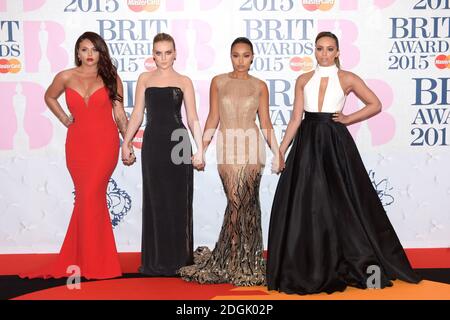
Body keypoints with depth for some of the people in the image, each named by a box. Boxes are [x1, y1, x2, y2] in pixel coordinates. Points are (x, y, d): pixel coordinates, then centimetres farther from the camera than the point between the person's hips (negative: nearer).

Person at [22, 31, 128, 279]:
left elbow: (119, 113, 6)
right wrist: (63, 118, 13)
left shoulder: (111, 77, 4)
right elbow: (49, 97, 26)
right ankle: (95, 260, 15)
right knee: (90, 198, 3)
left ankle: (88, 260, 2)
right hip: (78, 144, 2)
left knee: (89, 198, -9)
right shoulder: (66, 77, 7)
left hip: (105, 143, -2)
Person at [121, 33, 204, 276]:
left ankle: (178, 259, 14)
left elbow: (193, 118, 4)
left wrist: (200, 149, -5)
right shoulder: (145, 79, 10)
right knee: (155, 201, 4)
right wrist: (126, 143, 2)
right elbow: (137, 114, 10)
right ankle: (156, 260, 14)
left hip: (177, 142, -1)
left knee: (178, 201, 2)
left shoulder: (184, 81, 6)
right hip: (153, 143, 1)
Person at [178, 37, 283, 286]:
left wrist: (277, 152, 1)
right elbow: (213, 118, 8)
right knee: (237, 202, -4)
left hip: (252, 147, 0)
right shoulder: (218, 82, 8)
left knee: (246, 202, -3)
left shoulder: (259, 86, 7)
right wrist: (201, 149, 4)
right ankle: (242, 264, 13)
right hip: (227, 148, 0)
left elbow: (265, 122, 7)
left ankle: (233, 262, 13)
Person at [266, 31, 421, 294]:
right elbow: (296, 119, 6)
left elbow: (376, 105, 8)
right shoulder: (304, 80, 8)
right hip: (307, 144, 3)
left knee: (340, 204, 1)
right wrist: (281, 150, 0)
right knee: (305, 205, 1)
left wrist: (348, 119, 0)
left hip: (335, 143, -2)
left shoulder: (347, 79, 2)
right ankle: (308, 268, 13)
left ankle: (350, 264, 17)